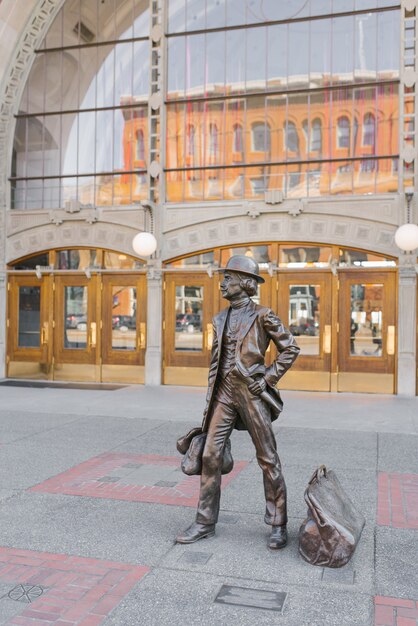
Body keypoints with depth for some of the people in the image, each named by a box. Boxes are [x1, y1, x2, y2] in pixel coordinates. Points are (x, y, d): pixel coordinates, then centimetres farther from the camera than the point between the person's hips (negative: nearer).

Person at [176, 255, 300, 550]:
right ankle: (205, 522, 16)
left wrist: (269, 379, -10)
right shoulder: (220, 319, 12)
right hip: (225, 392, 6)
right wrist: (210, 400, 13)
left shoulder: (262, 315, -6)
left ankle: (278, 525, 17)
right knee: (211, 456, 3)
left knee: (268, 458, 3)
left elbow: (290, 348, -3)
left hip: (251, 392, -5)